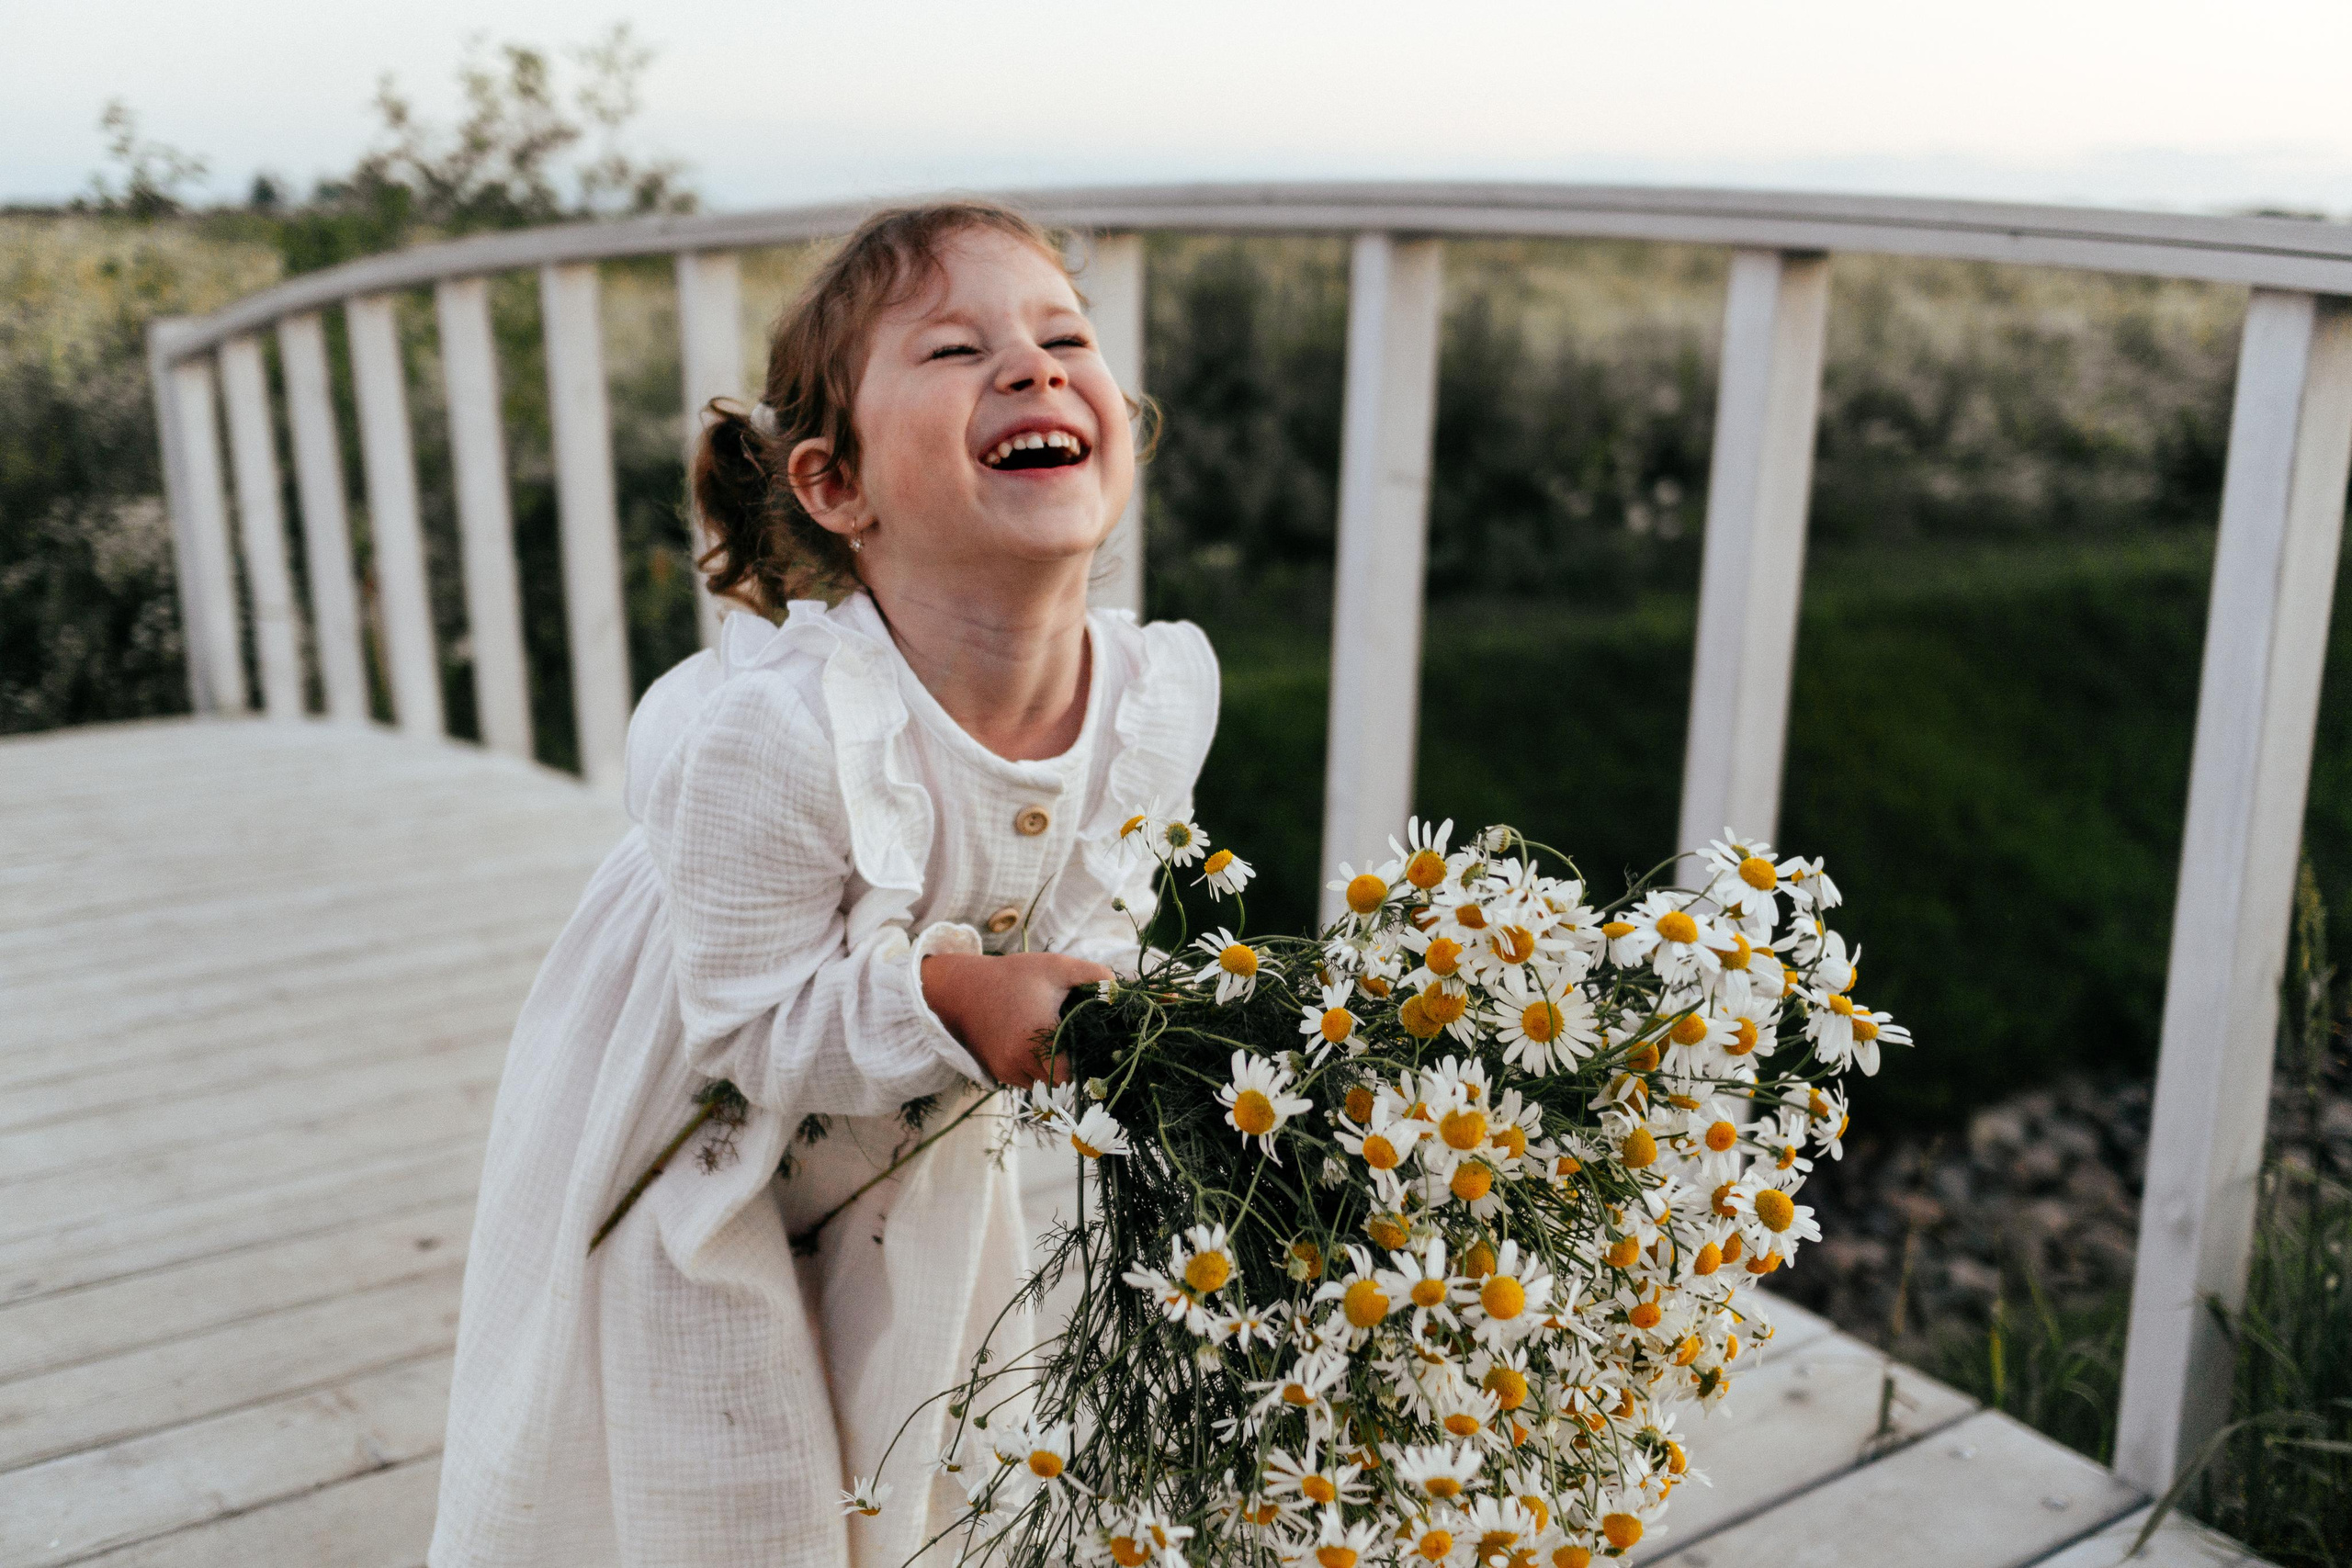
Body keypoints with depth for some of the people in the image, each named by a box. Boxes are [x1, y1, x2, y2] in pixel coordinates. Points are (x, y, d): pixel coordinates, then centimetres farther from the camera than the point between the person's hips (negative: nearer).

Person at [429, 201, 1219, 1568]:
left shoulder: (1166, 690, -21)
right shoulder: (771, 730, -38)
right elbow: (751, 1022, -27)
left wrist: (1083, 1002, -23)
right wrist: (949, 995, -41)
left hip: (923, 1151, 5)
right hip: (696, 1157, -5)